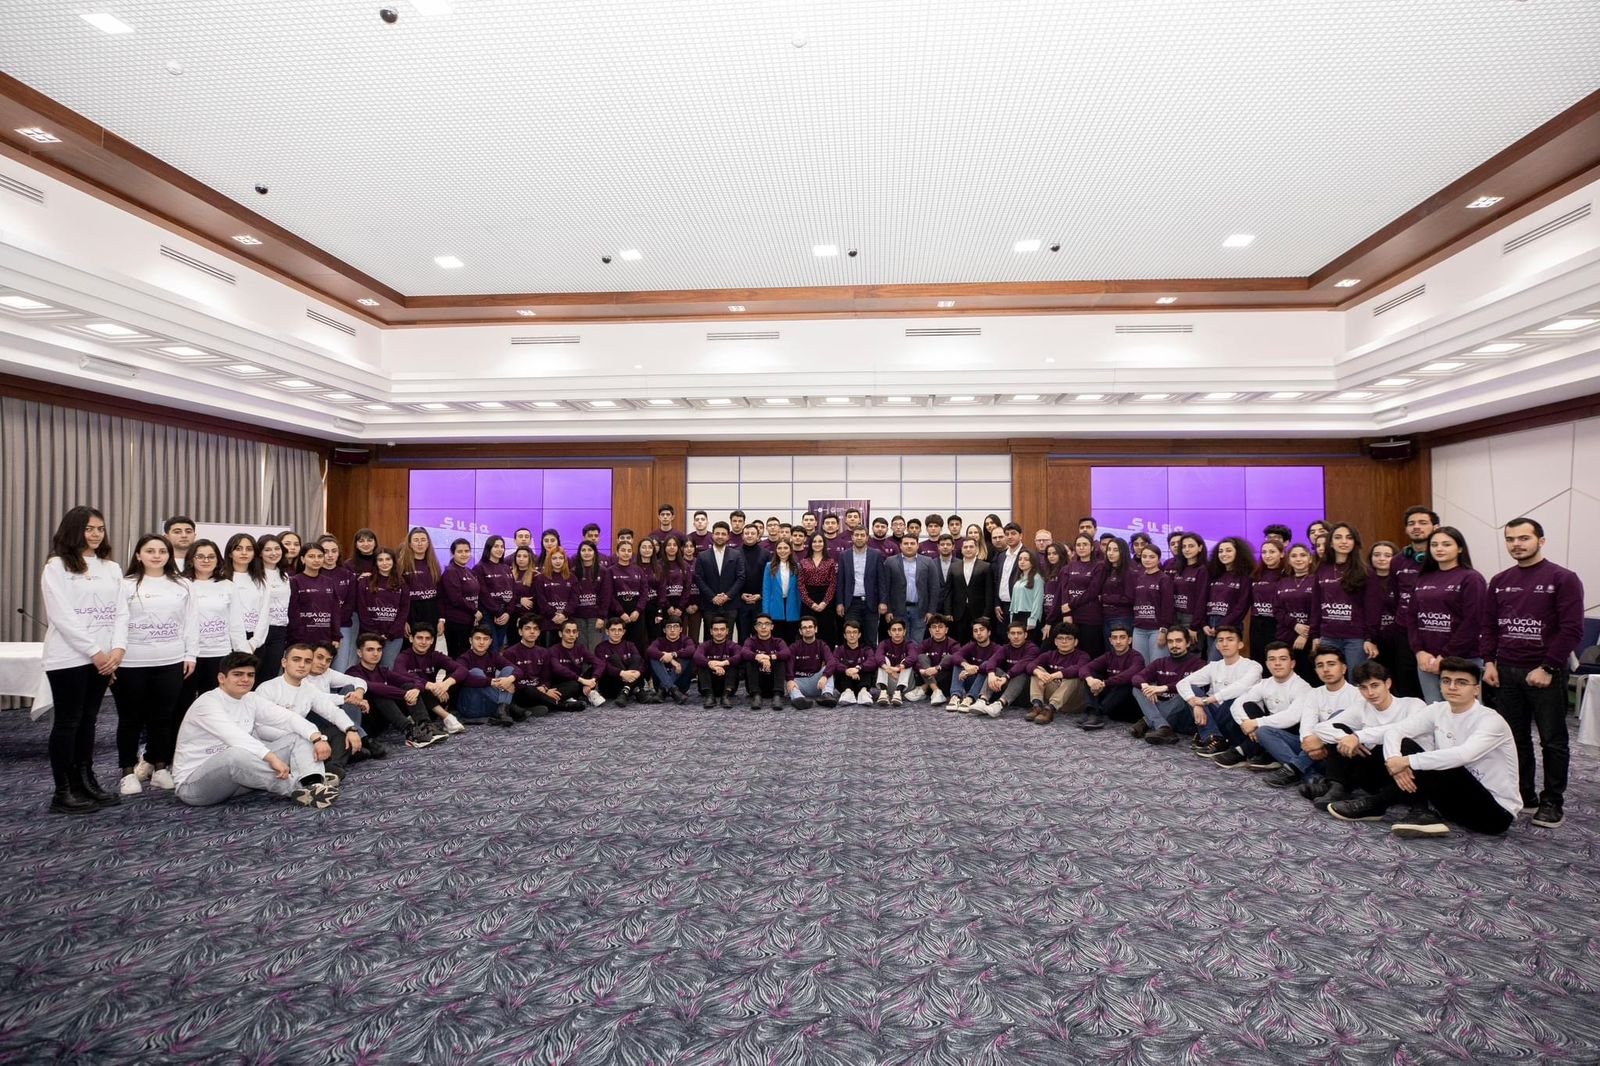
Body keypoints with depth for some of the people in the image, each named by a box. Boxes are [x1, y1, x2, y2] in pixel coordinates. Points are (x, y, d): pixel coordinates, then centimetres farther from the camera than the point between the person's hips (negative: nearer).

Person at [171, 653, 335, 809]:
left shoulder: (251, 699, 4)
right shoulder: (207, 703, -18)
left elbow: (287, 717, -4)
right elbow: (234, 736, -35)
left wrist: (317, 738, -22)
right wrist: (272, 758, -46)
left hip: (234, 774, 7)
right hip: (194, 785, -7)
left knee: (297, 738, -6)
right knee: (236, 754, -40)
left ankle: (313, 785, -35)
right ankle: (298, 790, -29)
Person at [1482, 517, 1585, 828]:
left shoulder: (1563, 579, -5)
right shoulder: (1499, 581, 10)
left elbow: (1572, 629, -10)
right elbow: (1489, 626, 13)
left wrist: (1547, 668, -14)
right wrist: (1489, 662, 3)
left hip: (1545, 673, -4)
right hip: (1506, 672, 4)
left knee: (1552, 740, 5)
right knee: (1514, 738, 10)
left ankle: (1552, 802, 14)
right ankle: (1522, 794, 21)